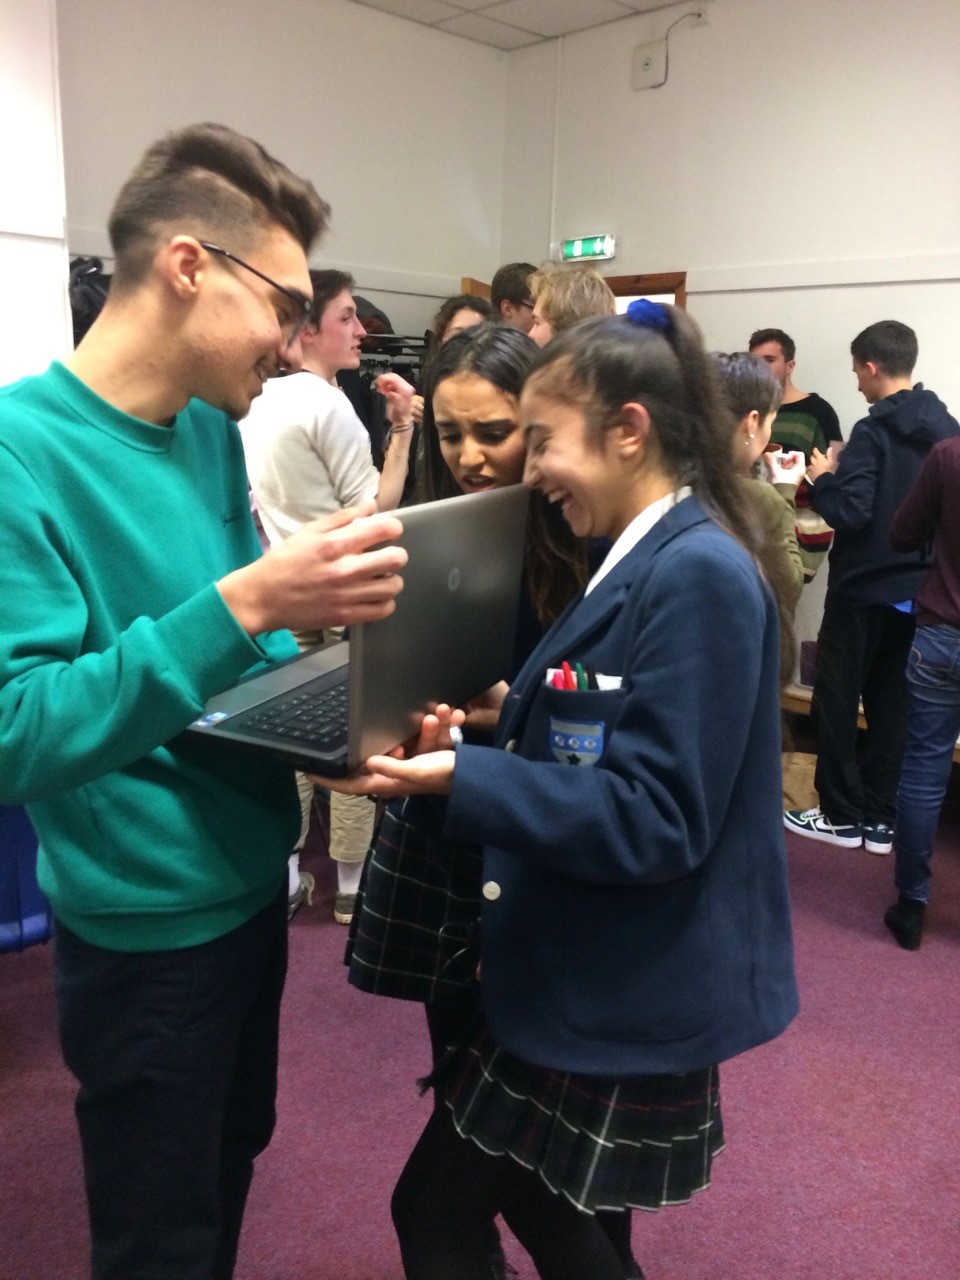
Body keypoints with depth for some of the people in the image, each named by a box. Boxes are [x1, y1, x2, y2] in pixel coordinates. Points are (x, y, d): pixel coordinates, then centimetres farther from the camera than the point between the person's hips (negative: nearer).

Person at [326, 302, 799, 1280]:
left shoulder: (697, 574, -21)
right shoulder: (645, 562, 9)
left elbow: (653, 818, -25)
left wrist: (461, 781, -30)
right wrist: (479, 739, -1)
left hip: (622, 1002, -9)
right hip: (578, 977, 9)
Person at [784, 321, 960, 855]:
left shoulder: (873, 431, -15)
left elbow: (850, 511, -22)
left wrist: (824, 478, -4)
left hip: (865, 588, -7)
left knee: (836, 701, 6)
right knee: (893, 704, 12)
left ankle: (841, 815, 13)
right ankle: (880, 817, 17)